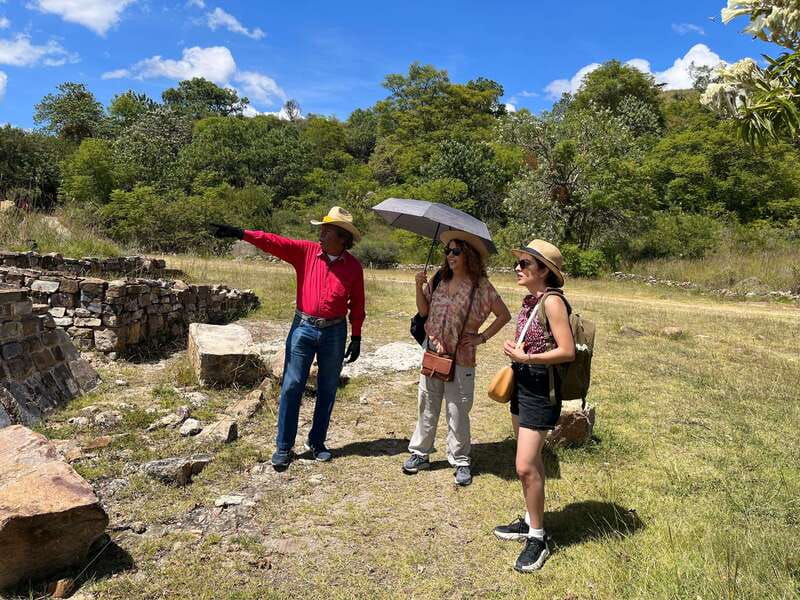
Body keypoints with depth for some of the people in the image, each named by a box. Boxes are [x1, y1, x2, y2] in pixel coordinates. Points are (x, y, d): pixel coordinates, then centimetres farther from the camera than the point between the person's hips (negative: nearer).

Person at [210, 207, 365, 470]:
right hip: (303, 328, 0)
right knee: (291, 387, 2)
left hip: (334, 332, 0)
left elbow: (357, 305, 3)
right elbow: (274, 242, -11)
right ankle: (284, 448, 13)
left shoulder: (353, 266, -2)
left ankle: (317, 443, 26)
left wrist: (356, 338, 3)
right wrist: (240, 233, -23)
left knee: (327, 391, 10)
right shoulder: (306, 252, -1)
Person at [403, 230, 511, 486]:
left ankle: (461, 461, 19)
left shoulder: (481, 285, -5)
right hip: (432, 353, 4)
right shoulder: (439, 279, 6)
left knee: (458, 411, 5)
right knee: (427, 406, 12)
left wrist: (482, 337, -5)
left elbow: (504, 315, 0)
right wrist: (419, 287, -7)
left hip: (460, 358, -4)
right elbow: (424, 310, 7)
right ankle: (419, 453, 26)